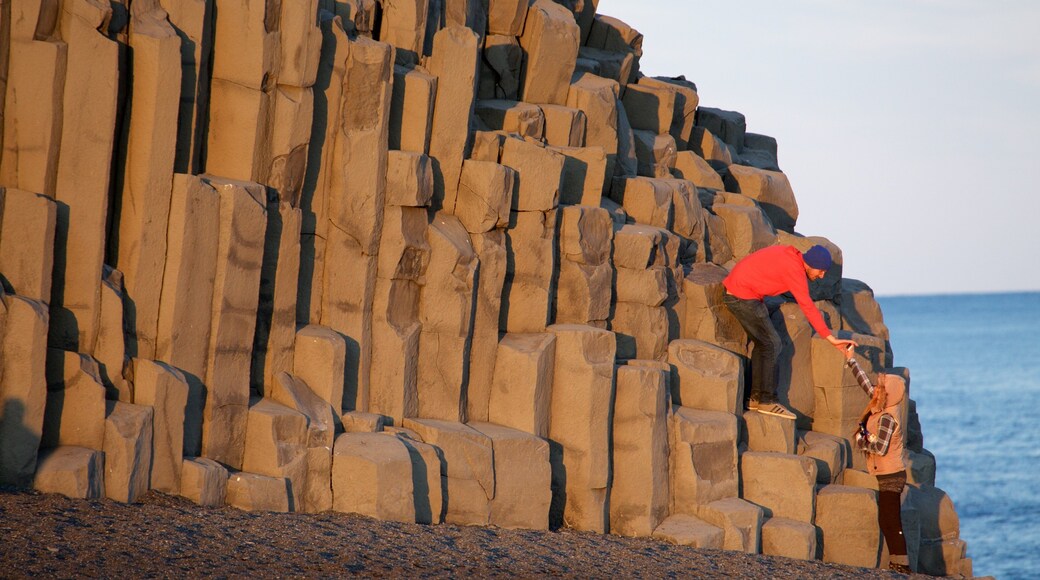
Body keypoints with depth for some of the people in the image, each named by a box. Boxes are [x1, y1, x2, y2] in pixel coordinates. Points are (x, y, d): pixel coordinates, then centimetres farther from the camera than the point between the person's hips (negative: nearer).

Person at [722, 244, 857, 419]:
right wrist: (831, 338, -20)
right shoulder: (794, 269, -20)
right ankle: (767, 401, -4)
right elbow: (808, 307, -21)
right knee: (772, 344, -7)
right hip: (742, 296, -10)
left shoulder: (791, 255, 10)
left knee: (762, 344, 15)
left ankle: (756, 398, 18)